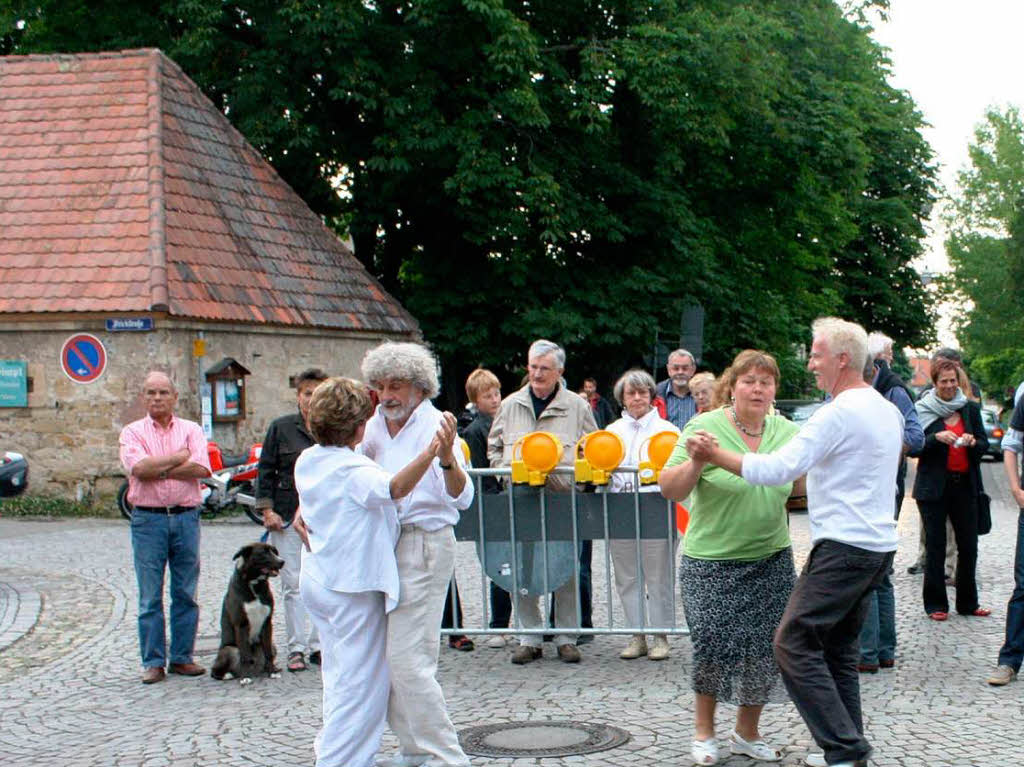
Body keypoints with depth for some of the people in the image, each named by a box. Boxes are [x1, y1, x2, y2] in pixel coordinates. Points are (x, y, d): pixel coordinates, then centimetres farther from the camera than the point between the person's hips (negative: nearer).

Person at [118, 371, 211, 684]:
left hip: (186, 517, 1)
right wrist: (179, 457, -6)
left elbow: (200, 468, -8)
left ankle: (182, 657, 14)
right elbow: (139, 468, -13)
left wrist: (158, 469, -10)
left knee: (185, 594, 5)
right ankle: (153, 662, 7)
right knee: (150, 597, 1)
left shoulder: (191, 430, 9)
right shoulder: (132, 432, 5)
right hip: (148, 519, -1)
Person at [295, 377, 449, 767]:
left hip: (317, 581, 9)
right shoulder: (354, 469, -20)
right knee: (361, 680, -1)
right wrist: (428, 454, -53)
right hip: (354, 586, -9)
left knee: (339, 673, 21)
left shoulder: (307, 461, 6)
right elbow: (393, 487, -40)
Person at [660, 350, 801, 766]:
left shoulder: (787, 432, 2)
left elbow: (800, 488, 9)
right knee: (714, 643, -7)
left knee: (764, 647, 6)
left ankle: (747, 733, 25)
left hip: (771, 560, 4)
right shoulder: (705, 427, -10)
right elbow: (669, 489, -12)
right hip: (712, 560, -4)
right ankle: (704, 730, 17)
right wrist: (696, 463, -30)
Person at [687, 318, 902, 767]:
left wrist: (716, 456, -14)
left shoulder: (840, 412, -15)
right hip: (879, 544, 10)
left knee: (795, 643, -9)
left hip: (844, 547, -10)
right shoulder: (887, 410, 16)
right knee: (839, 647, 14)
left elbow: (780, 468, -20)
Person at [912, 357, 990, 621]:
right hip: (934, 486, -3)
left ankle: (968, 602, 16)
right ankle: (935, 604, 10)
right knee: (935, 545, 1)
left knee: (968, 545, 5)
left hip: (965, 483, 3)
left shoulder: (970, 408, 8)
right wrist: (937, 438, -20)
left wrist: (973, 442, -11)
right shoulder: (923, 409, -1)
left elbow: (984, 444, 11)